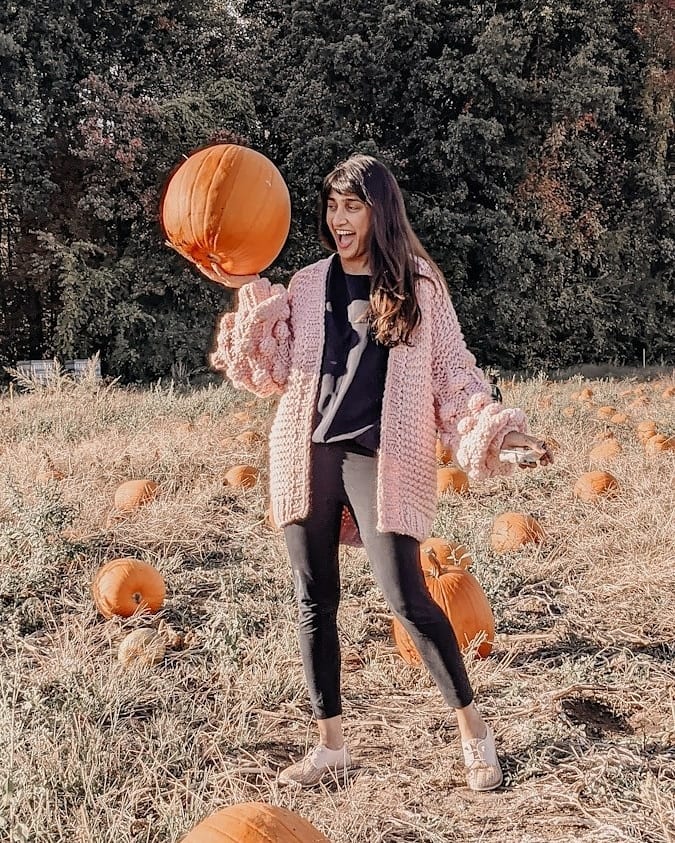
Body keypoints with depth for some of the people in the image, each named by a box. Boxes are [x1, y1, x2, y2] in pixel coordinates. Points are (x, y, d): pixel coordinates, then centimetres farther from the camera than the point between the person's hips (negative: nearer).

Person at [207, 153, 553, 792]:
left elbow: (451, 372, 6)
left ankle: (474, 731, 11)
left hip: (379, 459, -3)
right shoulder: (307, 285, 12)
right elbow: (274, 373, 8)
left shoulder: (418, 284, 5)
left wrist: (498, 429, -8)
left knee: (406, 598, -8)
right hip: (307, 453, 4)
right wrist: (251, 297, -2)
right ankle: (330, 745, 19)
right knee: (313, 601, 6)